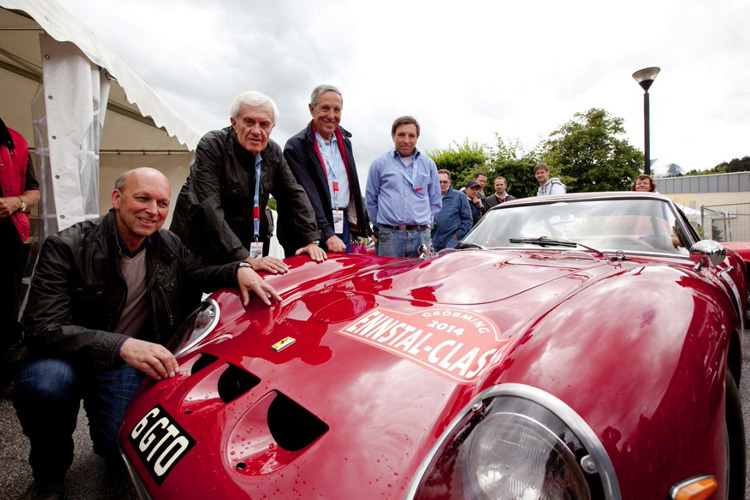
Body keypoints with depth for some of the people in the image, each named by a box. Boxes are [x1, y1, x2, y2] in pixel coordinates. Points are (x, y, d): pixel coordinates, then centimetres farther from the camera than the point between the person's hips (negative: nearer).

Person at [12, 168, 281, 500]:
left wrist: (238, 271, -13)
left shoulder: (168, 245, -5)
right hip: (66, 356, -2)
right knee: (44, 383, -35)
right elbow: (44, 328, -26)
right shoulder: (66, 248, -20)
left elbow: (197, 273, 11)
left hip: (127, 361, 2)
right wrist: (121, 345, -43)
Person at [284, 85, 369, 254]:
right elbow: (307, 195, -17)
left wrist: (354, 222, 15)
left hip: (343, 226, 6)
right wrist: (328, 234, -24)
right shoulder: (296, 146, -8)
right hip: (315, 231, -6)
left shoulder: (345, 141, 14)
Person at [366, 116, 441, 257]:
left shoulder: (428, 164, 12)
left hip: (421, 235, 2)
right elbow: (371, 199, 11)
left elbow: (436, 201, 19)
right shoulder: (380, 163, 5)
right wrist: (381, 224, 10)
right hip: (390, 236, -2)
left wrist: (426, 222, 12)